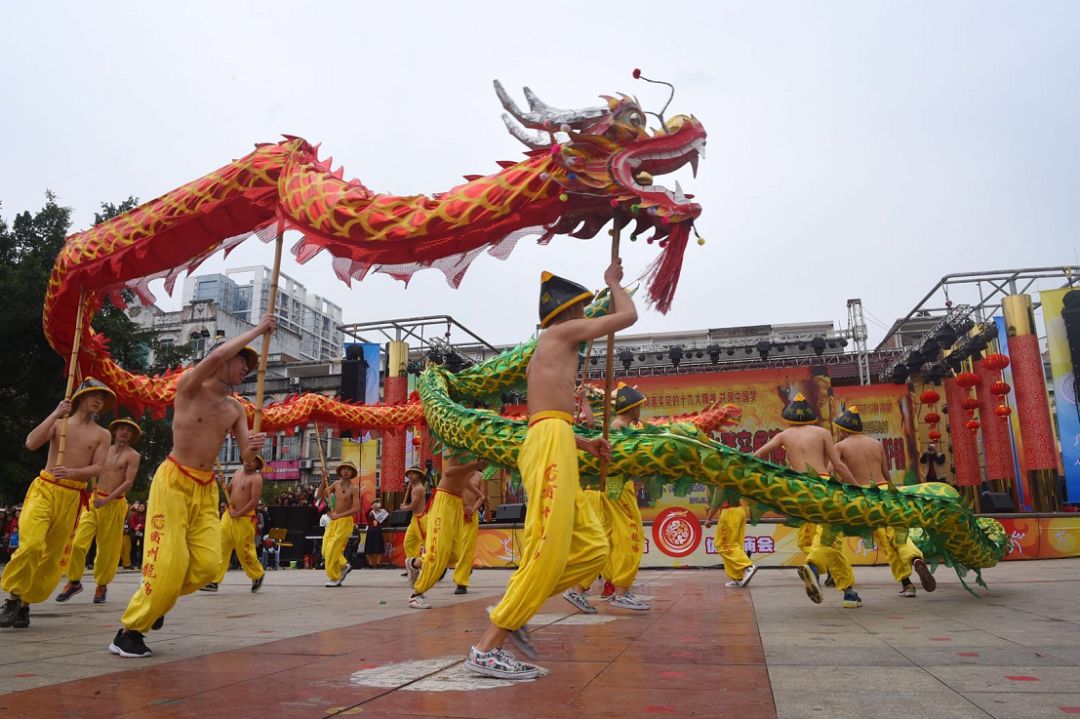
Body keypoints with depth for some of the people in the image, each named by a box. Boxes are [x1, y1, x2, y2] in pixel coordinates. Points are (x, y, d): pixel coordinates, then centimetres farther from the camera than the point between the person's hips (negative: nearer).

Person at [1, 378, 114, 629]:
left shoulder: (102, 435, 8)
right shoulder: (58, 423, 10)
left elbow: (97, 468, -2)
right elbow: (31, 443, -8)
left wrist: (72, 472, -21)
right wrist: (55, 414, -12)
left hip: (72, 497, 1)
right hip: (44, 489, -1)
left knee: (52, 555, 4)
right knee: (32, 545, -20)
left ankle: (26, 602, 19)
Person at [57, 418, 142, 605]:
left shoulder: (132, 456, -1)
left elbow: (129, 483, -10)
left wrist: (106, 500, -17)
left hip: (114, 504, -3)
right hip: (95, 500, 3)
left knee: (107, 548, 3)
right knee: (78, 542, -8)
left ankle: (101, 585, 20)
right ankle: (74, 581, 8)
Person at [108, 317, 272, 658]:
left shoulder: (236, 409, 11)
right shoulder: (189, 386, -5)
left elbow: (245, 458, 4)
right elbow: (217, 354, -26)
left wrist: (253, 447, -20)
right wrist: (257, 330, -17)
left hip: (206, 487, 6)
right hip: (174, 480, -5)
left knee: (208, 564, -6)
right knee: (168, 562, -12)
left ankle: (151, 599, 21)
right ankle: (129, 630, 6)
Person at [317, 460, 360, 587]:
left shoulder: (354, 488, -12)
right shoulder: (336, 484, 5)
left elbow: (356, 509, -19)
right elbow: (320, 495, 5)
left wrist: (338, 515, -24)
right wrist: (324, 481, -8)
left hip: (345, 521, -6)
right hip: (333, 521, 6)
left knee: (333, 549, -8)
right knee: (326, 549, 4)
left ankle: (335, 578, 6)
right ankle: (344, 566, 24)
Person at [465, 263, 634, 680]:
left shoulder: (548, 351, 31)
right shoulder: (562, 331, 6)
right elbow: (628, 316, 9)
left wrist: (584, 443, 24)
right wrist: (613, 283, 26)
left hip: (551, 443, 10)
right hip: (550, 442, -10)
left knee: (594, 549, 5)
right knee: (548, 552, -15)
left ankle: (511, 610, 7)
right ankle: (487, 649, -13)